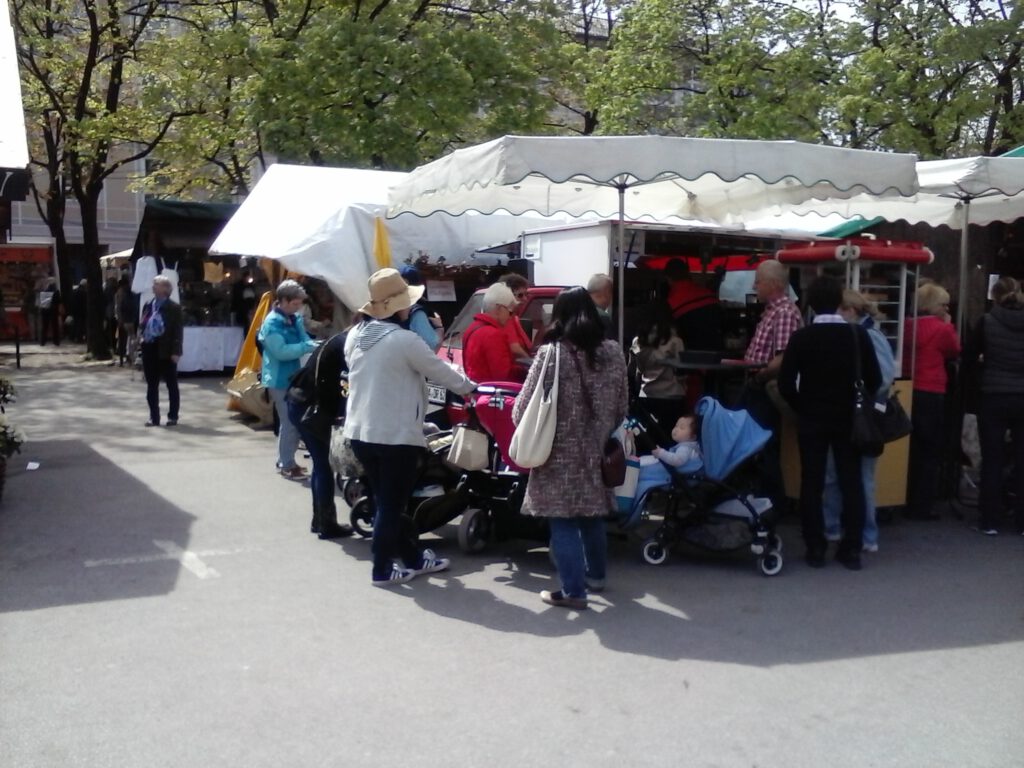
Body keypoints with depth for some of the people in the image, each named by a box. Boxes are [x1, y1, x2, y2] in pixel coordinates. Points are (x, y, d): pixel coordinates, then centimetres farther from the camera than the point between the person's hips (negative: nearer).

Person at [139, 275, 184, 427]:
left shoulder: (174, 308, -6)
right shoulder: (148, 305, 12)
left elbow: (178, 331, -9)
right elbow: (142, 326, 19)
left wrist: (176, 352, -15)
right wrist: (143, 336, 2)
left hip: (165, 350, -6)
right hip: (149, 349, 6)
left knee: (171, 384, 5)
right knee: (151, 385, 9)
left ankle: (173, 416, 14)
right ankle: (154, 417, 15)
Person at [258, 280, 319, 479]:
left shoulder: (295, 319, 6)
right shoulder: (272, 322, -18)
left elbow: (304, 339, 8)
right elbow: (281, 351, -27)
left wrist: (315, 345, -13)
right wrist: (308, 347, -27)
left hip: (294, 377, 8)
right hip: (280, 379, -8)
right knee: (289, 422, -5)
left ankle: (285, 460, 28)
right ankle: (287, 465, 7)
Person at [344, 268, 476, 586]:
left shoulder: (355, 335, 6)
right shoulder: (404, 340, -17)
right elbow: (440, 371, -7)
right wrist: (469, 387, 10)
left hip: (360, 432, 8)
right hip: (396, 435, -8)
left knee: (385, 501, 16)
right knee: (391, 505, 5)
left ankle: (414, 558, 29)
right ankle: (383, 569, 13)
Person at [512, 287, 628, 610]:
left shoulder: (551, 354, -14)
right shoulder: (613, 352, 0)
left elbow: (523, 409, -10)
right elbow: (620, 409, 9)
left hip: (559, 455, -5)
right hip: (596, 452, 5)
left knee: (563, 523, 4)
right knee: (592, 516, 20)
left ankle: (573, 590, 8)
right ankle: (595, 575, 36)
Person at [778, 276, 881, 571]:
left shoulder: (801, 337, -8)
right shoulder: (858, 335, -4)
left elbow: (786, 384, -10)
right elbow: (874, 380, -3)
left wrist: (803, 407, 7)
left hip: (812, 419, -1)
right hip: (848, 419, 1)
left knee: (812, 483, 5)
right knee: (851, 482, 7)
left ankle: (815, 549, 7)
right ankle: (852, 549, 9)